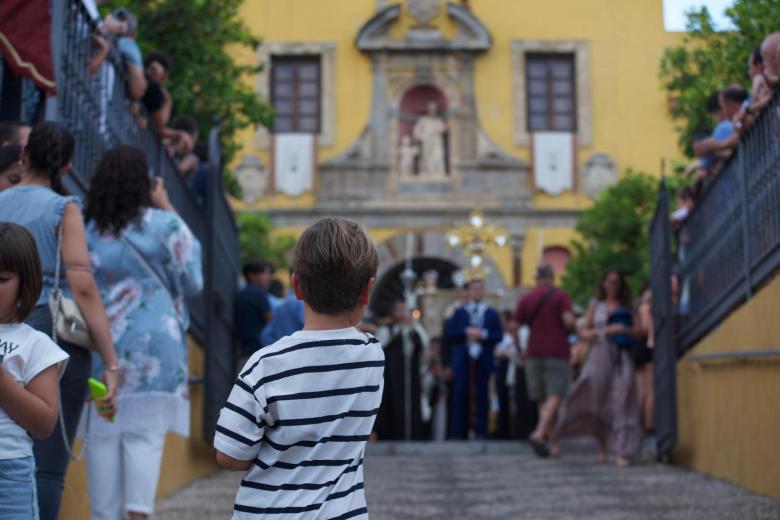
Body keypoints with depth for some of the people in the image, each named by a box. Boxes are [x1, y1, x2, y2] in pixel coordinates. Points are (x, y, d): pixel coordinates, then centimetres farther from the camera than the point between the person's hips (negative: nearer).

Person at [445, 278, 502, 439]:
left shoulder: (492, 314, 12)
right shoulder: (459, 313, 13)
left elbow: (499, 336, 1)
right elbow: (450, 334, 3)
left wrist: (483, 334, -13)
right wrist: (466, 333, -11)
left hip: (483, 361, 0)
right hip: (462, 361, 0)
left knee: (481, 397, 0)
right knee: (460, 396, -3)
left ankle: (481, 432, 3)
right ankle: (458, 432, 1)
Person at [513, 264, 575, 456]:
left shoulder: (526, 299, 8)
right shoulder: (561, 296, -2)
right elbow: (568, 320, -16)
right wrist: (571, 325, 7)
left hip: (534, 354, 4)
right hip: (557, 353, -4)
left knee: (542, 399, 10)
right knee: (554, 397, -8)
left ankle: (551, 442, 8)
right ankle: (539, 433, -28)